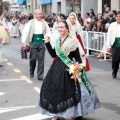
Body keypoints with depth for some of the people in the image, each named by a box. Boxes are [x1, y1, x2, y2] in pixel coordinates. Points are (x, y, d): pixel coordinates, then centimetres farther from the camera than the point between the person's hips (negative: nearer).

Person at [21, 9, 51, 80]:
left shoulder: (44, 23, 9)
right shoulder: (31, 22, 1)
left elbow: (48, 33, 12)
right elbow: (25, 32, -2)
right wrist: (24, 42, -10)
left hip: (42, 43, 2)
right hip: (33, 42, -2)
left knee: (41, 60, 2)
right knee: (33, 58, -2)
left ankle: (40, 76, 8)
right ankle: (31, 73, 24)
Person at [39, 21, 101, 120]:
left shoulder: (72, 40, -11)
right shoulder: (57, 40, 8)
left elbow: (78, 56, -11)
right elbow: (53, 55, 9)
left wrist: (79, 69, -18)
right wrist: (47, 42, 4)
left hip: (70, 68, -6)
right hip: (58, 67, 6)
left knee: (71, 90, -1)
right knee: (55, 88, 7)